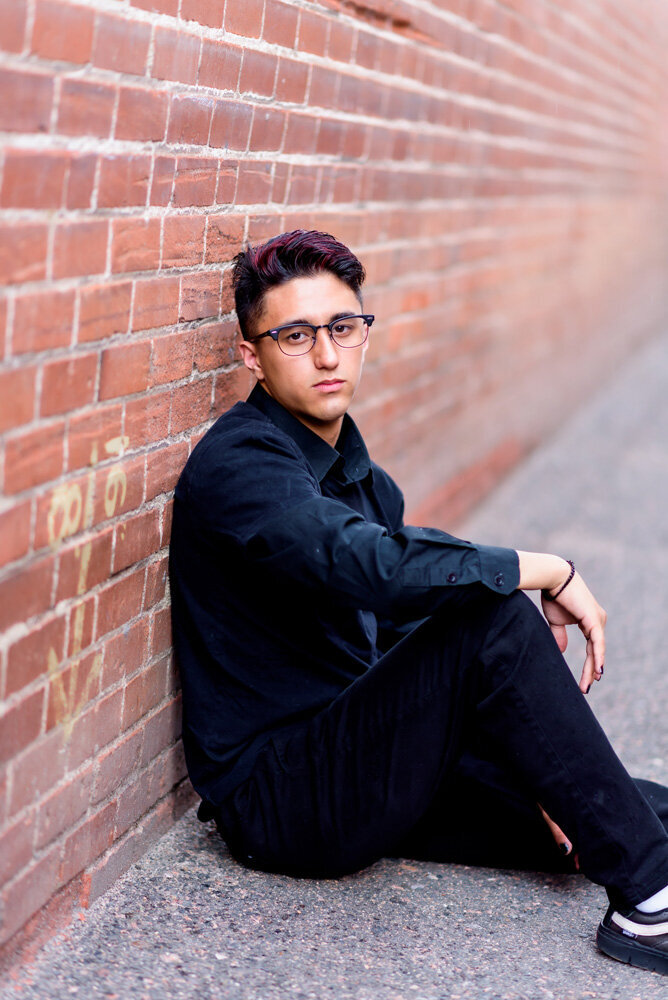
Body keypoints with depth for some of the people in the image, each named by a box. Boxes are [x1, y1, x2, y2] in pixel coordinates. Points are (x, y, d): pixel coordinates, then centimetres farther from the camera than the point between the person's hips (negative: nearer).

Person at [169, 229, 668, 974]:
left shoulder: (359, 476, 13)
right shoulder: (238, 465, -16)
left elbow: (411, 646, 17)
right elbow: (374, 566, -35)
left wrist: (535, 772, 7)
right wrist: (549, 572, -23)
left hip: (366, 772, 9)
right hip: (279, 798, -9)